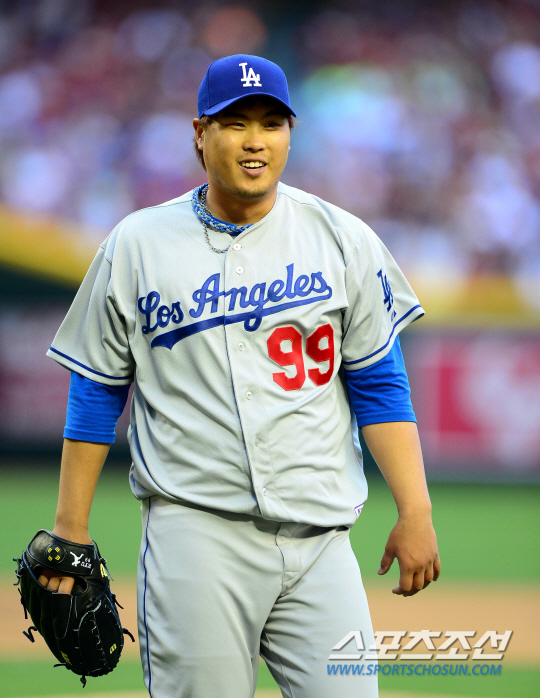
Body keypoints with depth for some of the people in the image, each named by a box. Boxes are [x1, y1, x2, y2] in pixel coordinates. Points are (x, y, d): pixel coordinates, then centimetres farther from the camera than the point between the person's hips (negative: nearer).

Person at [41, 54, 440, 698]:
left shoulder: (343, 240, 9)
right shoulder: (136, 246, 6)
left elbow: (379, 386, 8)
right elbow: (95, 392, 10)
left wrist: (414, 511, -1)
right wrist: (70, 530, 5)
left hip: (318, 541, 1)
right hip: (194, 531, -1)